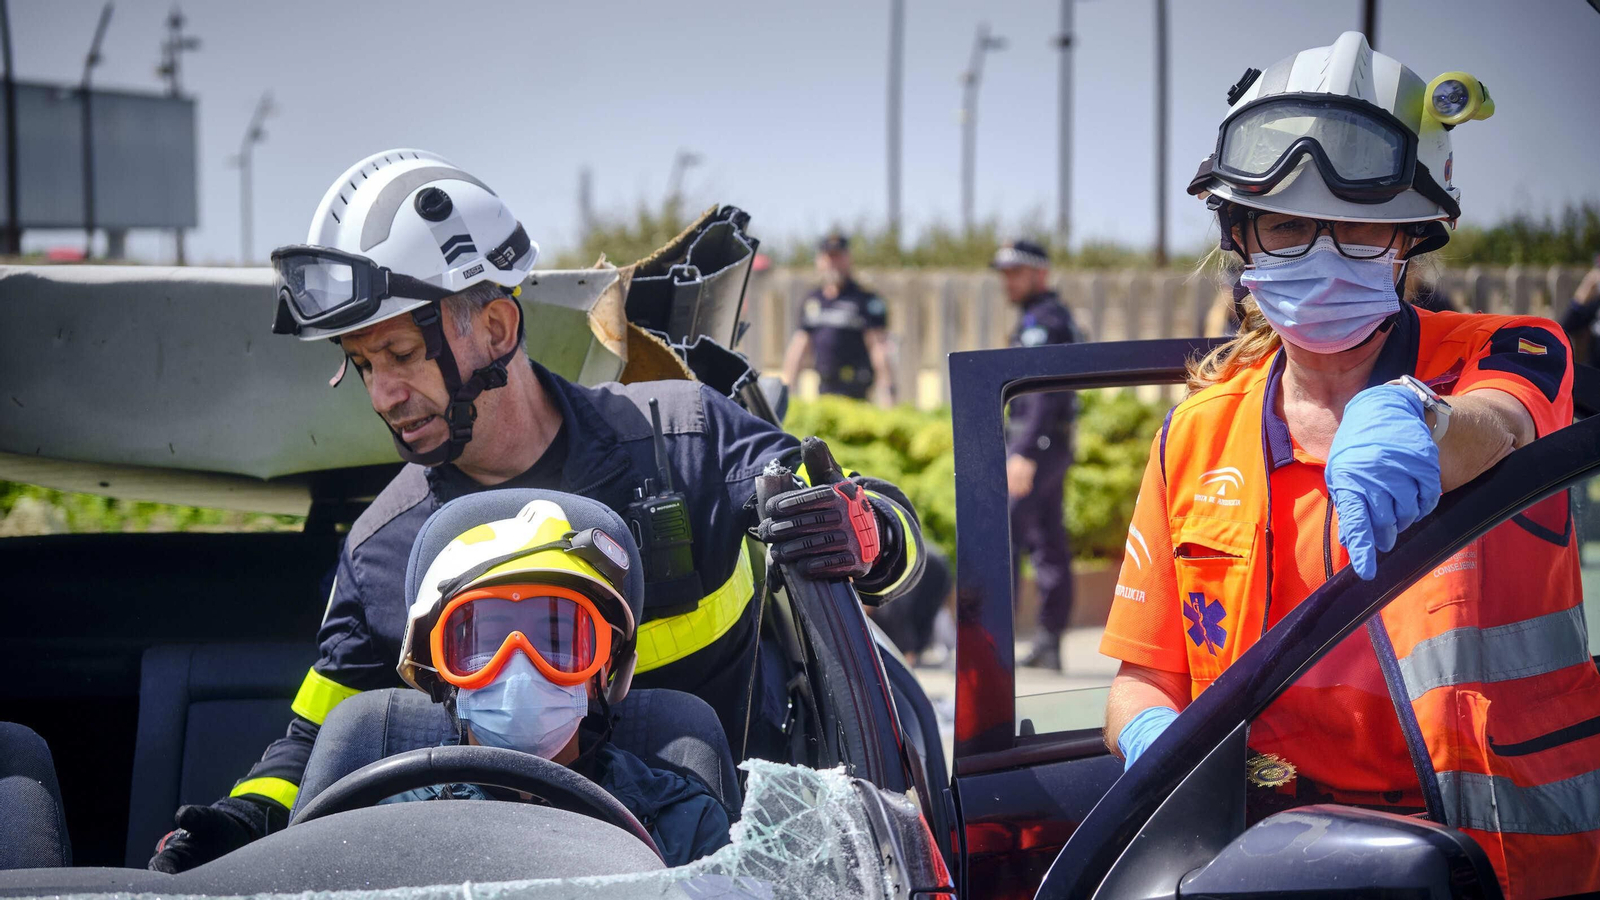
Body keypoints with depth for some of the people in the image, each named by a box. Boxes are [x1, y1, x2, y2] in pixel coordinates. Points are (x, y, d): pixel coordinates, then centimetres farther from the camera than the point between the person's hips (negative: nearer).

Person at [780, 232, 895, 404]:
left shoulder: (866, 300, -3)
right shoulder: (812, 301, 16)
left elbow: (878, 347, -9)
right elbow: (799, 346, 19)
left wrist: (888, 390, -15)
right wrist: (785, 388, 15)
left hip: (854, 390, -6)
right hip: (825, 388, 6)